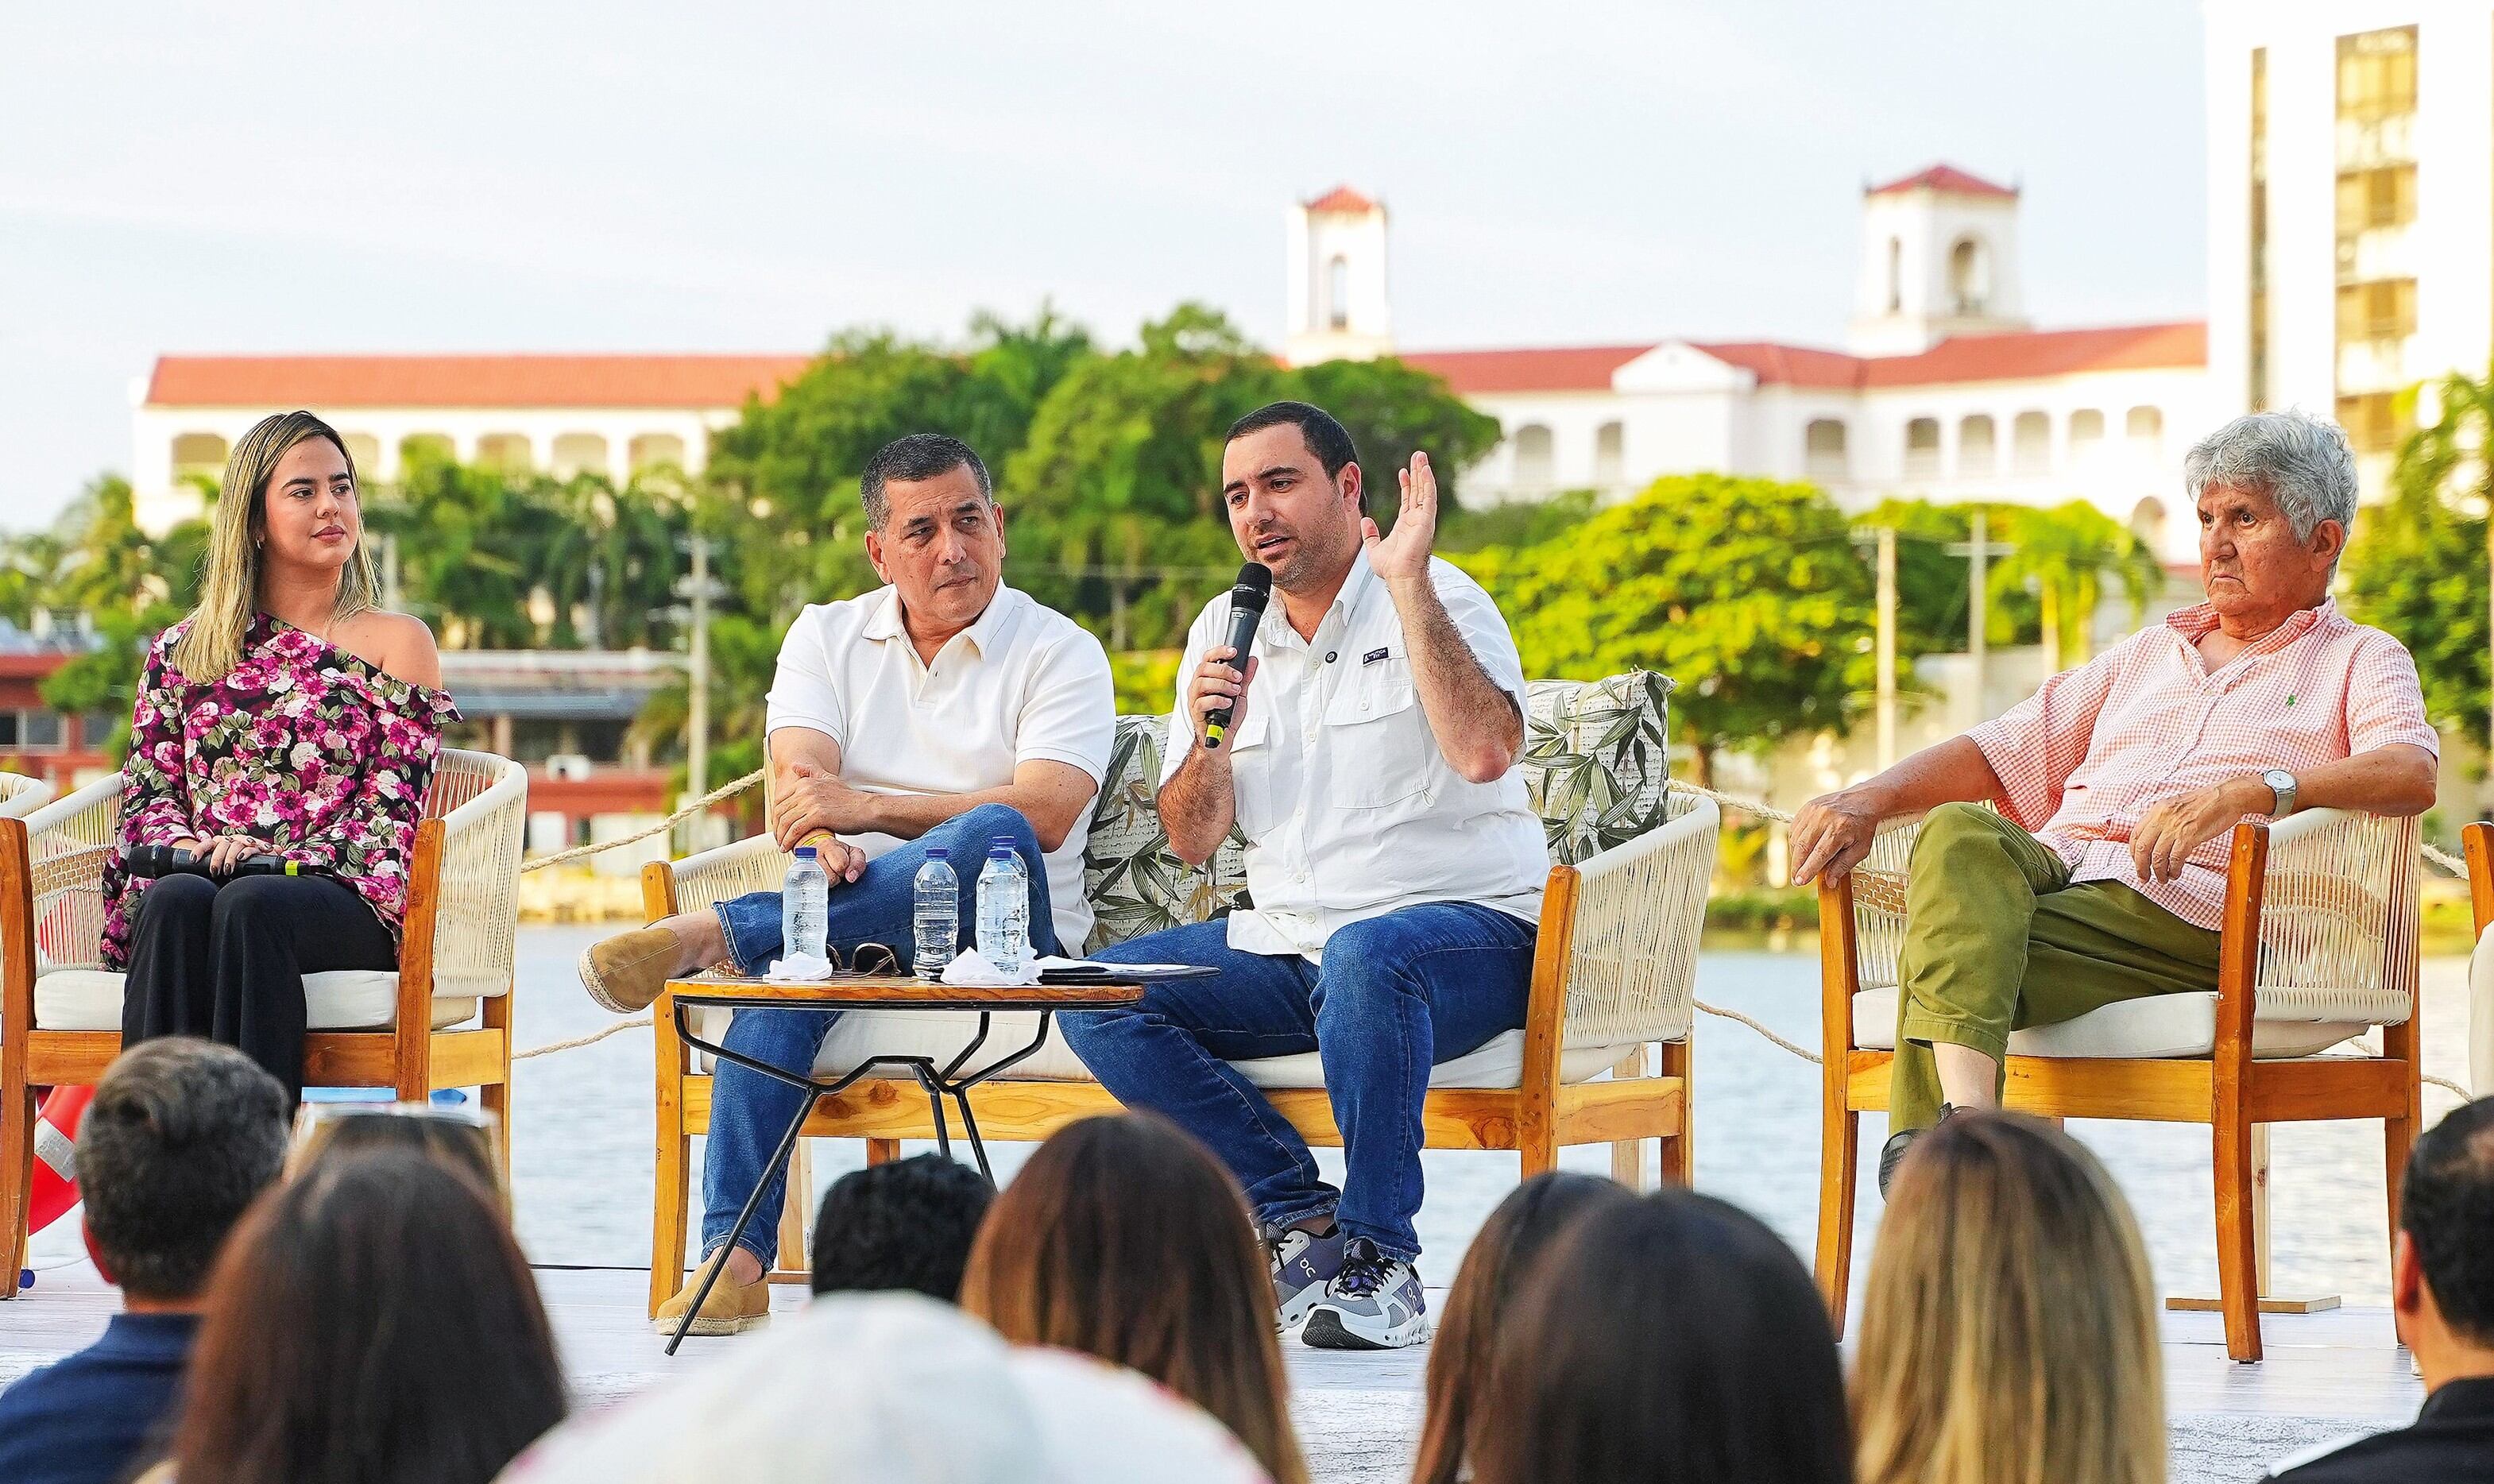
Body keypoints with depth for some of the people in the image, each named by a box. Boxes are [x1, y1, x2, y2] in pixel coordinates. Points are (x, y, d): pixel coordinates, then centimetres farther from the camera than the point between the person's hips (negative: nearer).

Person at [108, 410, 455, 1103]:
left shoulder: (397, 643, 14)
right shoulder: (183, 650, 23)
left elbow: (393, 815, 3)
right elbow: (147, 790, 15)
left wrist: (277, 856, -14)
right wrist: (186, 844, -9)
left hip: (343, 902, -2)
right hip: (194, 882, 2)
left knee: (251, 907, -37)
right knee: (178, 902, -35)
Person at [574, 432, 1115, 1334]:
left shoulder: (1060, 653, 4)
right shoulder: (828, 636, 15)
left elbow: (1045, 813, -13)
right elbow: (797, 780, -2)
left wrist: (863, 808, -21)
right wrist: (824, 844, -28)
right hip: (855, 927, 2)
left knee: (992, 838, -36)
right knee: (784, 963, -34)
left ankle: (711, 935, -38)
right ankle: (734, 1255, -42)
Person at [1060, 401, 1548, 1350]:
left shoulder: (1438, 603, -5)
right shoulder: (1227, 631, 12)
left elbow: (1486, 752, -26)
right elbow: (1191, 841, 12)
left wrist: (1406, 582, -25)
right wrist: (1208, 739, -9)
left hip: (1468, 926, -6)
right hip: (1288, 942, 6)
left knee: (1365, 958, -40)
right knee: (1097, 996, -12)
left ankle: (1375, 1257, -27)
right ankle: (1298, 1216, -12)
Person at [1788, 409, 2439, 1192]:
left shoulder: (2359, 660, 17)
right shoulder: (2148, 652, 35)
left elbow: (2412, 774, -6)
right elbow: (2004, 752, 29)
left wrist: (2249, 793, -24)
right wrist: (1869, 798, 8)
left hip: (2189, 909, -4)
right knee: (1959, 834, -34)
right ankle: (1966, 1116, -53)